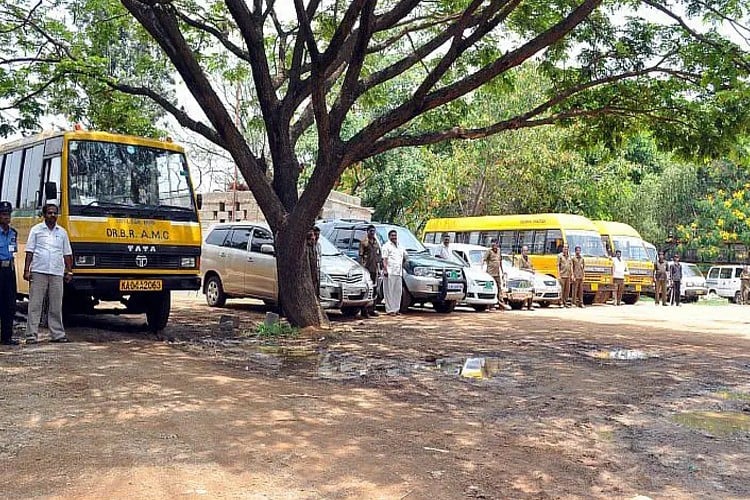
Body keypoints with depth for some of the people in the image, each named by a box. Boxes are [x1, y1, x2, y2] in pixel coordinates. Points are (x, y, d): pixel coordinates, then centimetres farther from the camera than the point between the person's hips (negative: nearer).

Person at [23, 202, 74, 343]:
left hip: (57, 273, 3)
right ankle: (32, 335, 2)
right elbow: (29, 252, 3)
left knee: (56, 306, 6)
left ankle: (58, 334, 11)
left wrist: (69, 272, 9)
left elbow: (67, 254, 15)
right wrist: (26, 270, -4)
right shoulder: (36, 230, 6)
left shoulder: (62, 232, 13)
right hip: (38, 272, -2)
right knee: (35, 305, -1)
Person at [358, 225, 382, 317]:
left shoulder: (377, 242, 16)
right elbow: (360, 256, -6)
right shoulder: (363, 242, -2)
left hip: (375, 269, 7)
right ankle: (364, 311, -7)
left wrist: (380, 268, 14)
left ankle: (372, 310, 16)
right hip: (367, 268, -6)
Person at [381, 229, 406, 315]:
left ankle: (396, 309, 12)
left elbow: (404, 257, 34)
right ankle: (390, 310, -6)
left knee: (398, 292, 7)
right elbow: (384, 260, -8)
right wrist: (385, 270, -17)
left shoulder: (399, 247, 21)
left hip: (398, 272, 7)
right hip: (390, 273, -7)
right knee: (389, 292, -7)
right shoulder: (386, 246, 0)